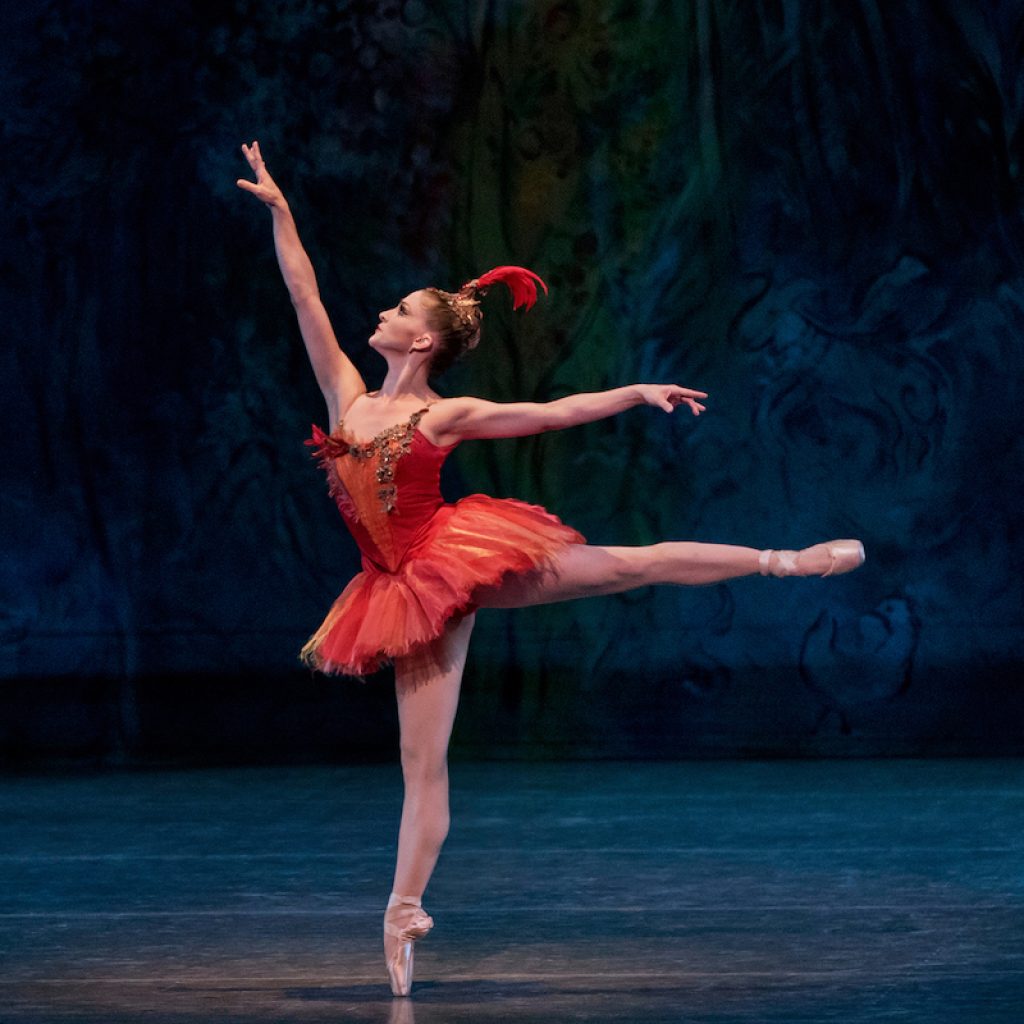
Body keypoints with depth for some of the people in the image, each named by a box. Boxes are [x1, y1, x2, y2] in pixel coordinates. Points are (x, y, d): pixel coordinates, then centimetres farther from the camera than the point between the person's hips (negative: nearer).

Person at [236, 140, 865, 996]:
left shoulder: (448, 416, 0)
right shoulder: (348, 396, 10)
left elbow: (556, 413, 0)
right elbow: (305, 299, 9)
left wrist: (638, 391, -8)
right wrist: (278, 211, 7)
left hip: (457, 558, -3)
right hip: (412, 589, 3)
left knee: (630, 563, -7)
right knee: (422, 761, 1)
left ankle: (782, 560, 4)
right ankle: (405, 913, 1)